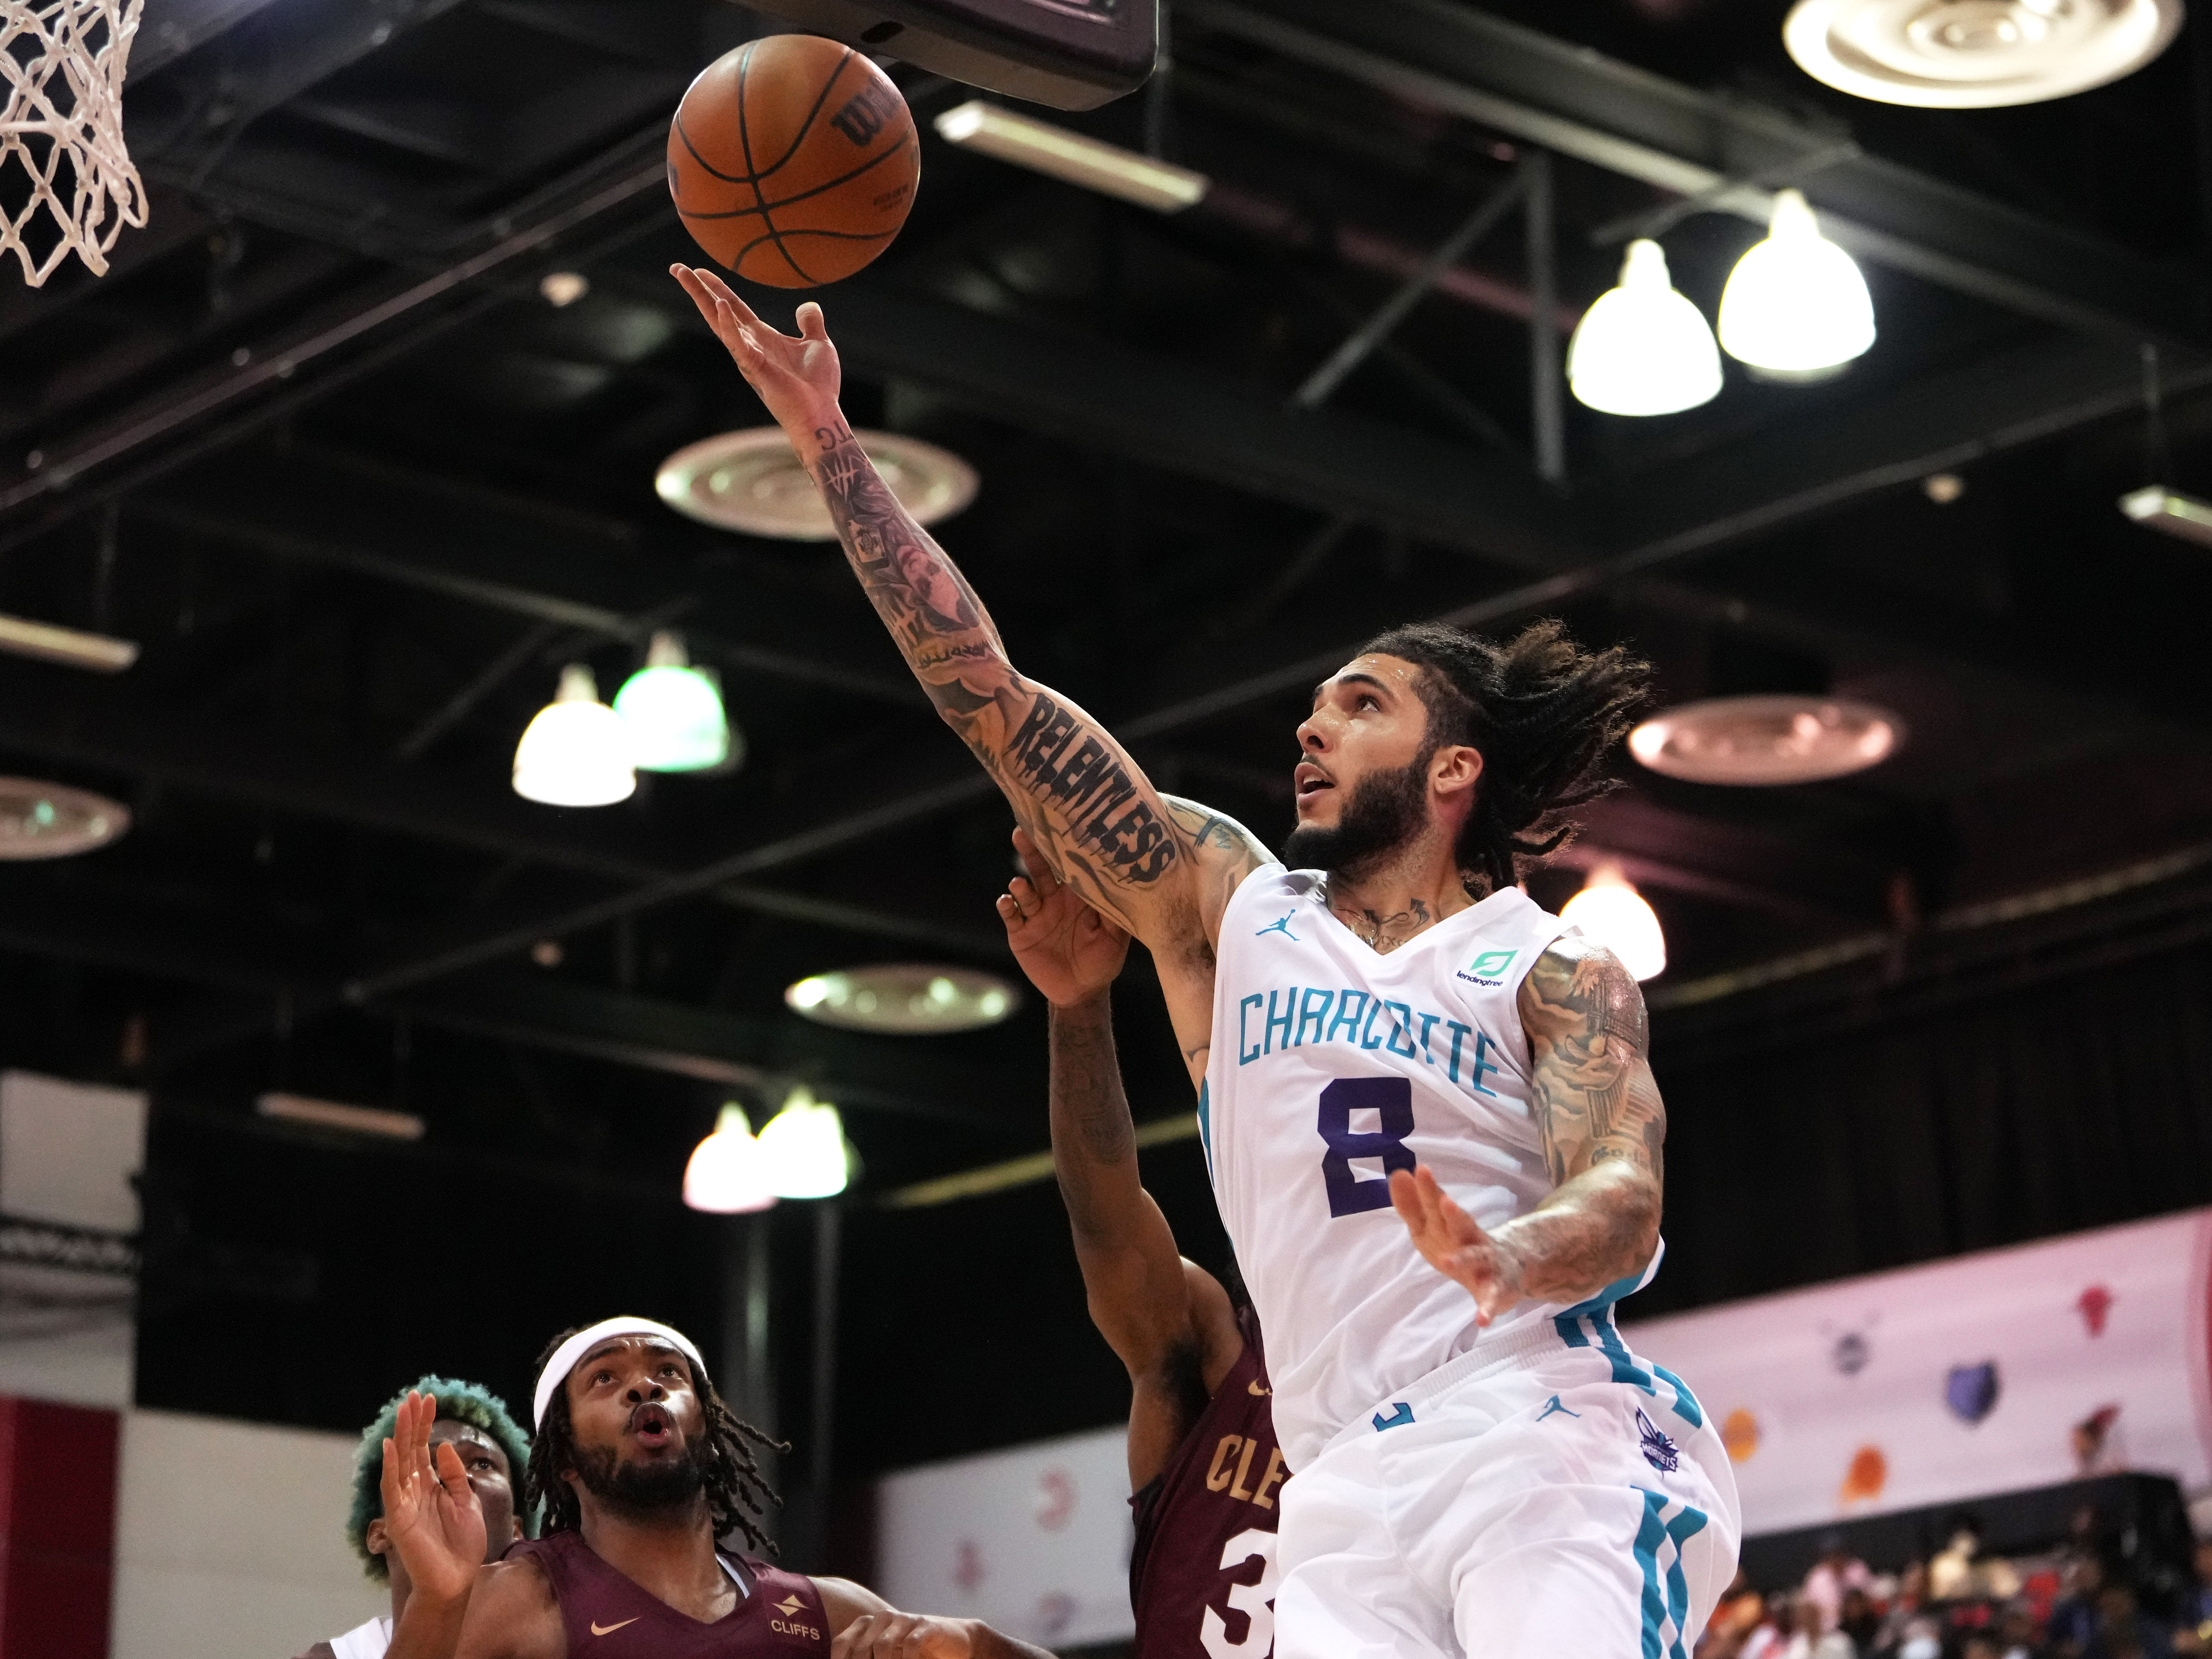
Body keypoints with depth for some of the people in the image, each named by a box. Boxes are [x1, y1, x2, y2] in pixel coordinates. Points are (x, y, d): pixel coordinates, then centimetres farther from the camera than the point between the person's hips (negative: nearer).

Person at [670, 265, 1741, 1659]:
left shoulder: (1559, 972, 7)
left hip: (1548, 1447, -3)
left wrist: (1513, 1255, -32)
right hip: (1352, 1489, 3)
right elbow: (991, 697, 14)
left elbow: (1626, 1201, -8)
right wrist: (830, 443, 9)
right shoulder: (1228, 904, 17)